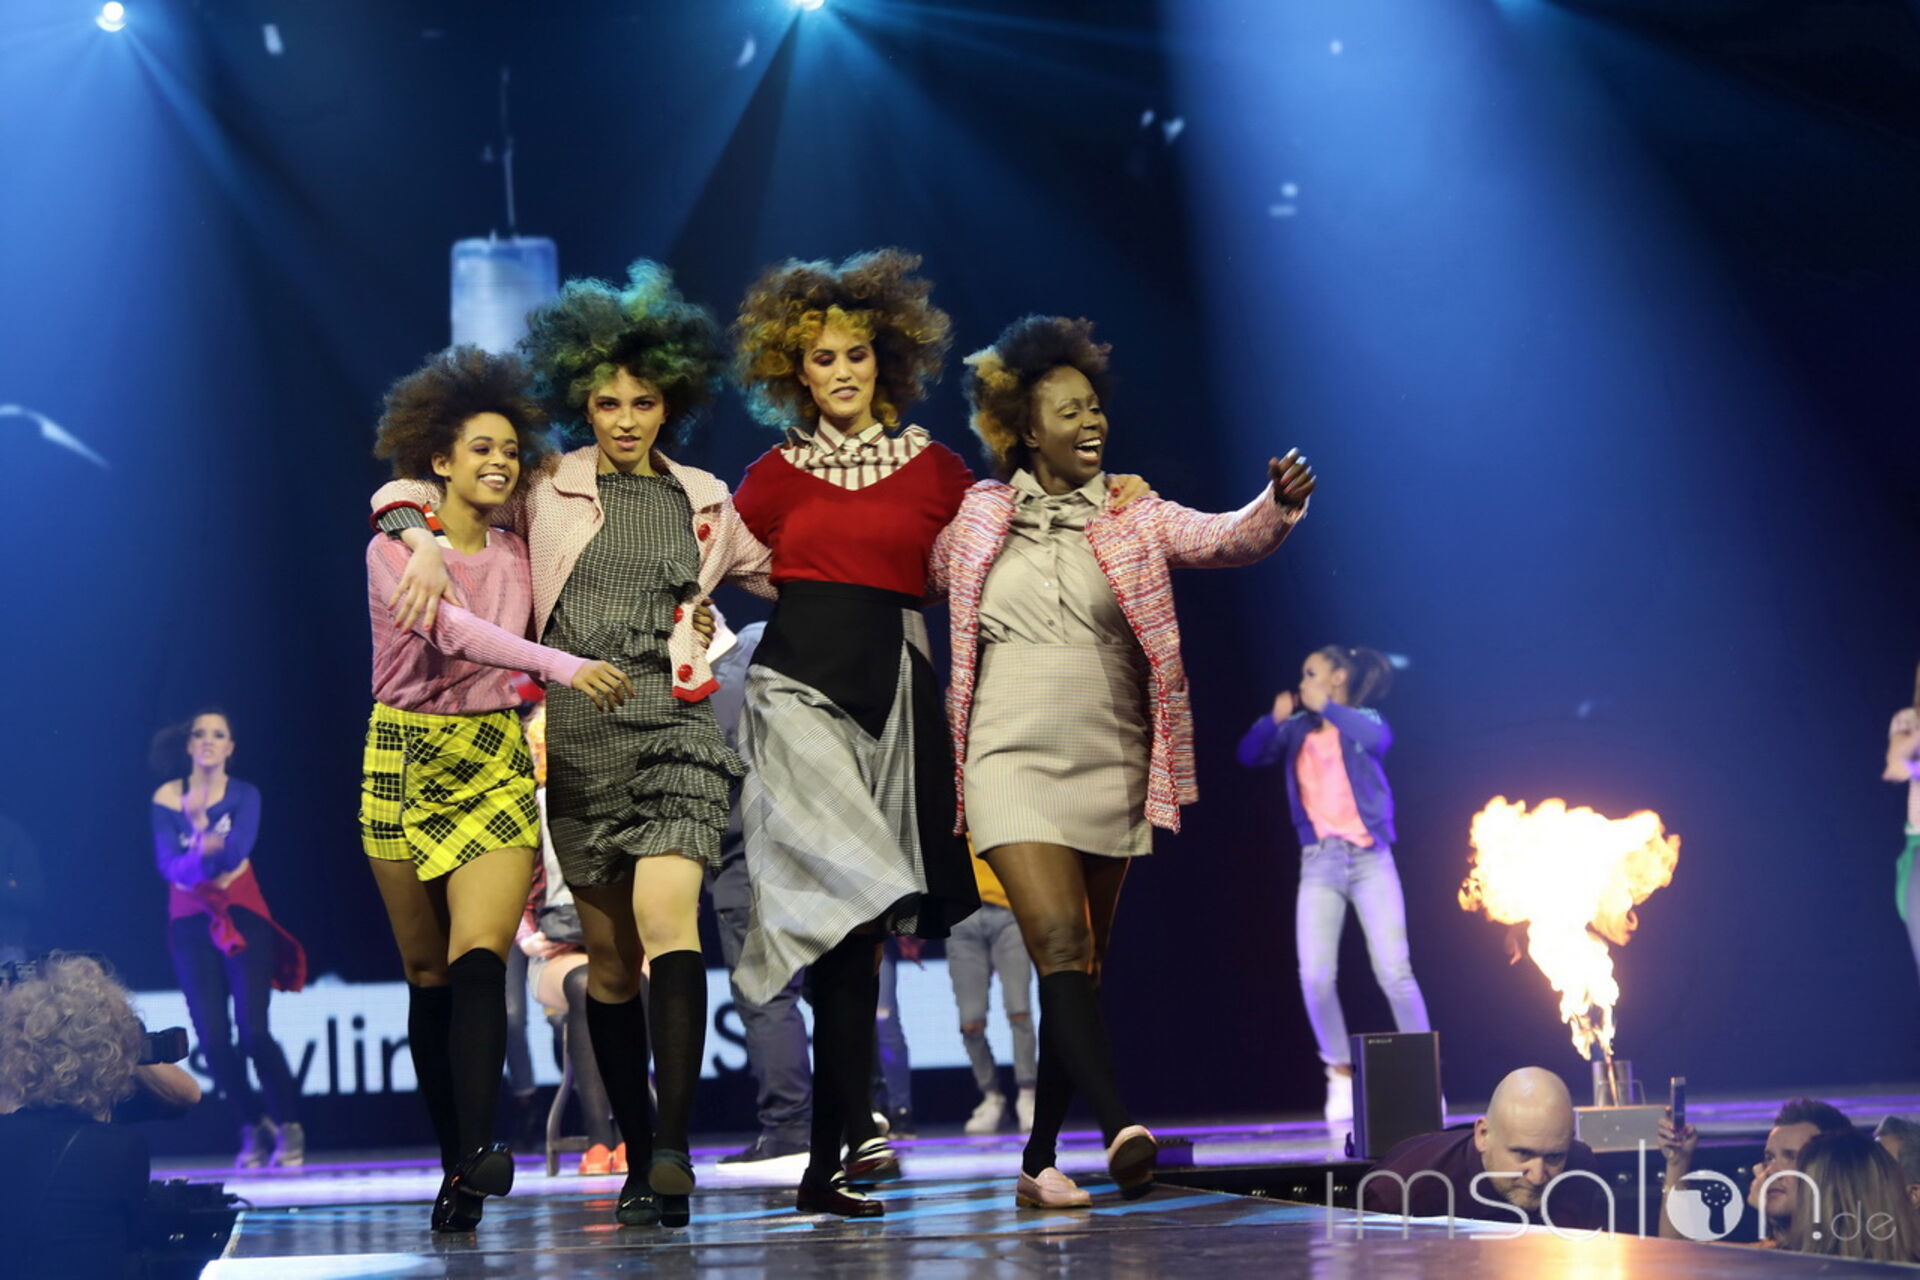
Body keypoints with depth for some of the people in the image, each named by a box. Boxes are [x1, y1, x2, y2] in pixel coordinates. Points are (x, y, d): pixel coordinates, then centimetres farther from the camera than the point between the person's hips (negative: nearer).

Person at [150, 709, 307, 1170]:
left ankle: (289, 1127, 2)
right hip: (192, 922, 2)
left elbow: (235, 852, -18)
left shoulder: (244, 795, -2)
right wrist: (203, 856, -30)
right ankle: (253, 1127, 14)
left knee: (253, 1031, -12)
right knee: (212, 1036, -4)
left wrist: (201, 825, -34)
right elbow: (167, 864, -10)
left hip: (242, 916, -2)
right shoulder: (166, 798, 0)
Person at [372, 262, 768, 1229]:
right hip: (577, 735, 0)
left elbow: (776, 576, 30)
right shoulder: (544, 492, 7)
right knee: (610, 958, 4)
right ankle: (639, 1160, 14)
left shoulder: (704, 501, 14)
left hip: (676, 725, 0)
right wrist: (427, 545, -12)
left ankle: (674, 1154, -29)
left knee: (666, 915, -22)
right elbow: (402, 492, 8)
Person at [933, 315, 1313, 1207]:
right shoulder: (981, 517, 5)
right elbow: (930, 579, 25)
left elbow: (1225, 538, -14)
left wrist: (1278, 505, -32)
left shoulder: (1133, 518, 3)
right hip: (1015, 760, -2)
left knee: (1080, 966, 7)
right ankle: (1119, 1130, -31)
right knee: (1059, 940, -20)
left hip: (1110, 766, 2)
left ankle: (1039, 1160, 16)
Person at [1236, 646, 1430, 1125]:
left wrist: (1327, 708, -13)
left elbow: (1378, 739, -18)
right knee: (1316, 977, -11)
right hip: (1319, 862, 3)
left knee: (1394, 972, -9)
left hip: (1369, 858, -3)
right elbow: (1249, 754, 5)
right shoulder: (1298, 729, 14)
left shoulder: (1363, 720, 5)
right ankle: (1340, 1073, 5)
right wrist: (1275, 718, -9)